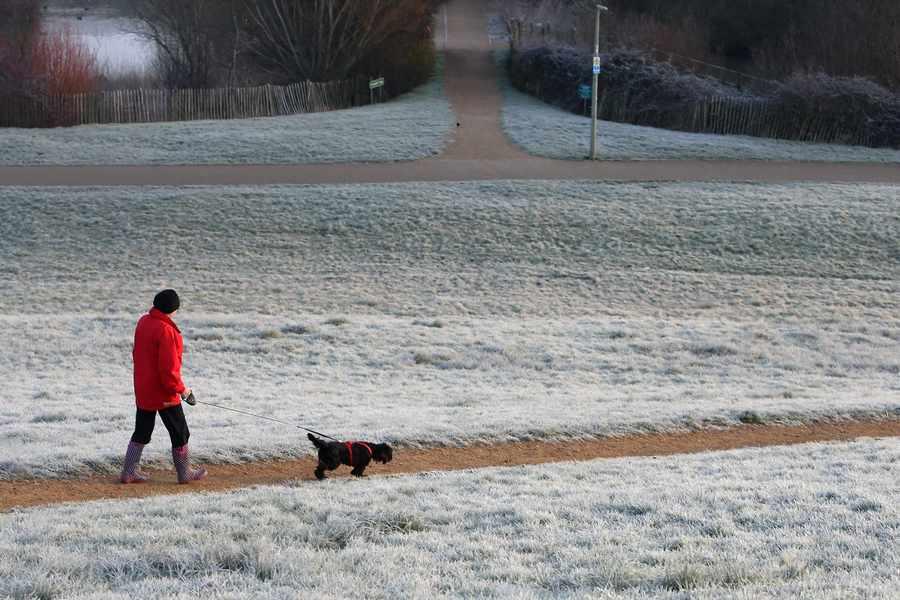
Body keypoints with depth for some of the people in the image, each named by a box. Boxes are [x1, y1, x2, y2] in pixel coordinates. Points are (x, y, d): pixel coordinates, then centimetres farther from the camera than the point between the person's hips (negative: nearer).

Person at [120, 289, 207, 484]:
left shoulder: (143, 322, 3)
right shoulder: (166, 330, -23)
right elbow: (168, 367, -24)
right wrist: (180, 389, -12)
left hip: (143, 391, 8)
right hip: (164, 393, -8)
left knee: (142, 432, 16)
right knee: (180, 432, 7)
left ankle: (129, 471, 15)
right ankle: (185, 473, 17)